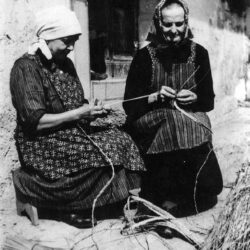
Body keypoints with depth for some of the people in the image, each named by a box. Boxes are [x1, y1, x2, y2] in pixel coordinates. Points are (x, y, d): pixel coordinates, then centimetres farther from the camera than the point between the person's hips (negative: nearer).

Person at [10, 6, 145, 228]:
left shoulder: (65, 63, 11)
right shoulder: (26, 67, -13)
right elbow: (34, 122, -20)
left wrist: (92, 111, -5)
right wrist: (78, 114, -21)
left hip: (73, 133, 8)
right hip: (41, 144, -7)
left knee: (122, 140, -13)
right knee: (108, 149, -23)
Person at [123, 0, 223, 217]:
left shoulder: (198, 53, 4)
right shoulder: (145, 56, -3)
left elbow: (209, 101, 9)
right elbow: (129, 105, -4)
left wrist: (194, 98, -12)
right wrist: (155, 97, -19)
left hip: (190, 119, 2)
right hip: (150, 123, -1)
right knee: (175, 121, -32)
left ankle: (171, 199, -15)